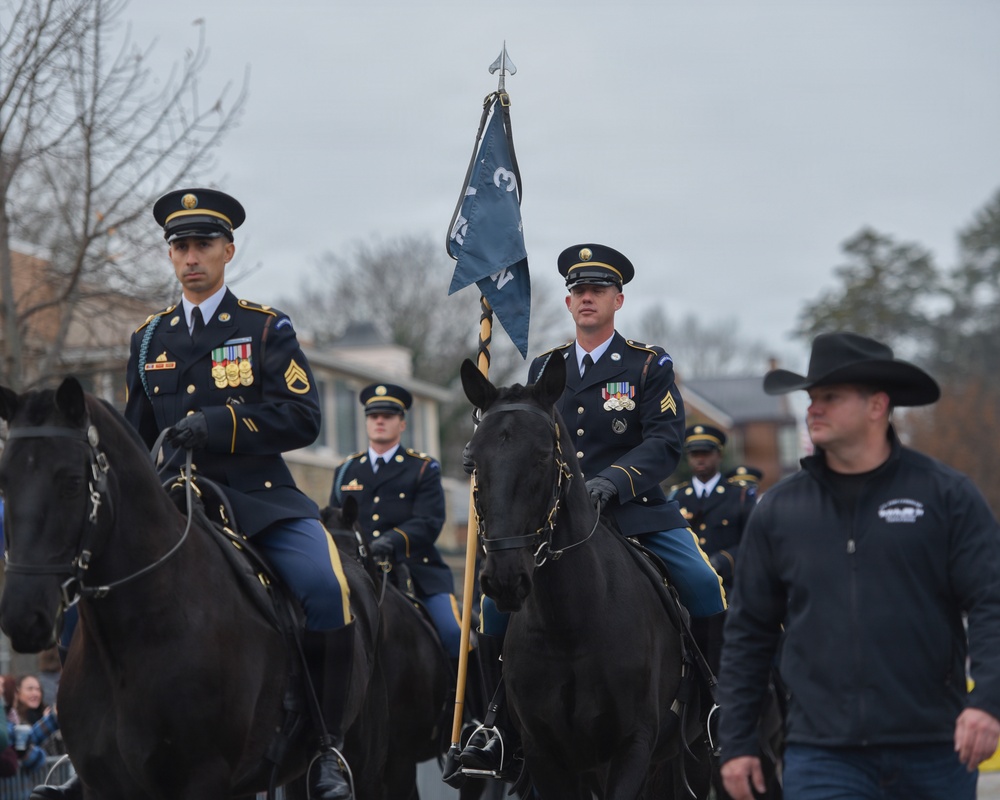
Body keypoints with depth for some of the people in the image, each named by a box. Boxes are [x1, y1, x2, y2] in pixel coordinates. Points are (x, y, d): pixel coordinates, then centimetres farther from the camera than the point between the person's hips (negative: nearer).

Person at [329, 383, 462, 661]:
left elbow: (429, 523, -6)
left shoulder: (424, 469, 7)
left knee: (453, 634, -20)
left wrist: (394, 540, -26)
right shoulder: (346, 471, 18)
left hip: (417, 572, -2)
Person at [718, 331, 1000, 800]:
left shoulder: (945, 494, 1)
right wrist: (736, 742, 8)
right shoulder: (778, 510, 8)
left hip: (935, 751, -1)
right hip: (822, 756, 1)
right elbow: (747, 633, 12)